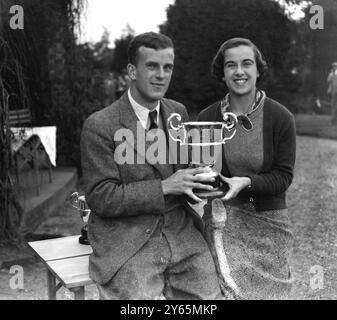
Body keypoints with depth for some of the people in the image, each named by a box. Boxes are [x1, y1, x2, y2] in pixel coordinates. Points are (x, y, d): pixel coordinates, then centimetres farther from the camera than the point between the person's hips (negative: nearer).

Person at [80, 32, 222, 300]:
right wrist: (164, 187, -18)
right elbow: (101, 198, -12)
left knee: (210, 293, -3)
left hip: (182, 233, 5)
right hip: (127, 245, -4)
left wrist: (197, 176, -2)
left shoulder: (179, 112, 8)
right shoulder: (99, 126, -9)